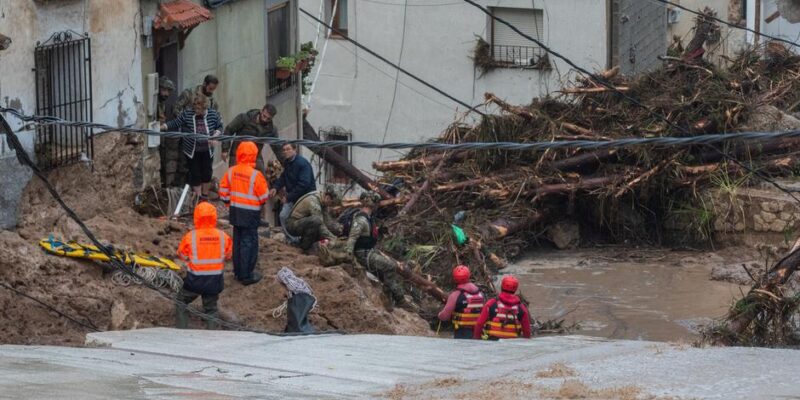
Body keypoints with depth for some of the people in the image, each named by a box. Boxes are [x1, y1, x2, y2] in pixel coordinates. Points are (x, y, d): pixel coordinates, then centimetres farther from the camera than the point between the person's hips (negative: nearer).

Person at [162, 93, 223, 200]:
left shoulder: (213, 114, -9)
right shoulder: (187, 114, -13)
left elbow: (219, 127, 3)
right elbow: (175, 123, -10)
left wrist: (215, 136, -15)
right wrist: (161, 127, -21)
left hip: (207, 151, 2)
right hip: (192, 151, -2)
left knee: (207, 173, 11)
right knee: (195, 175, 2)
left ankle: (205, 195, 31)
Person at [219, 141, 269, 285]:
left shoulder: (231, 172, -3)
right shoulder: (255, 175, -20)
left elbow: (223, 191, 6)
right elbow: (264, 196, -12)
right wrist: (261, 202, 10)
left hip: (235, 212, 6)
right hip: (251, 213, -6)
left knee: (238, 241, 17)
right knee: (249, 243, 0)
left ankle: (238, 272, 26)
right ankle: (246, 275, 2)